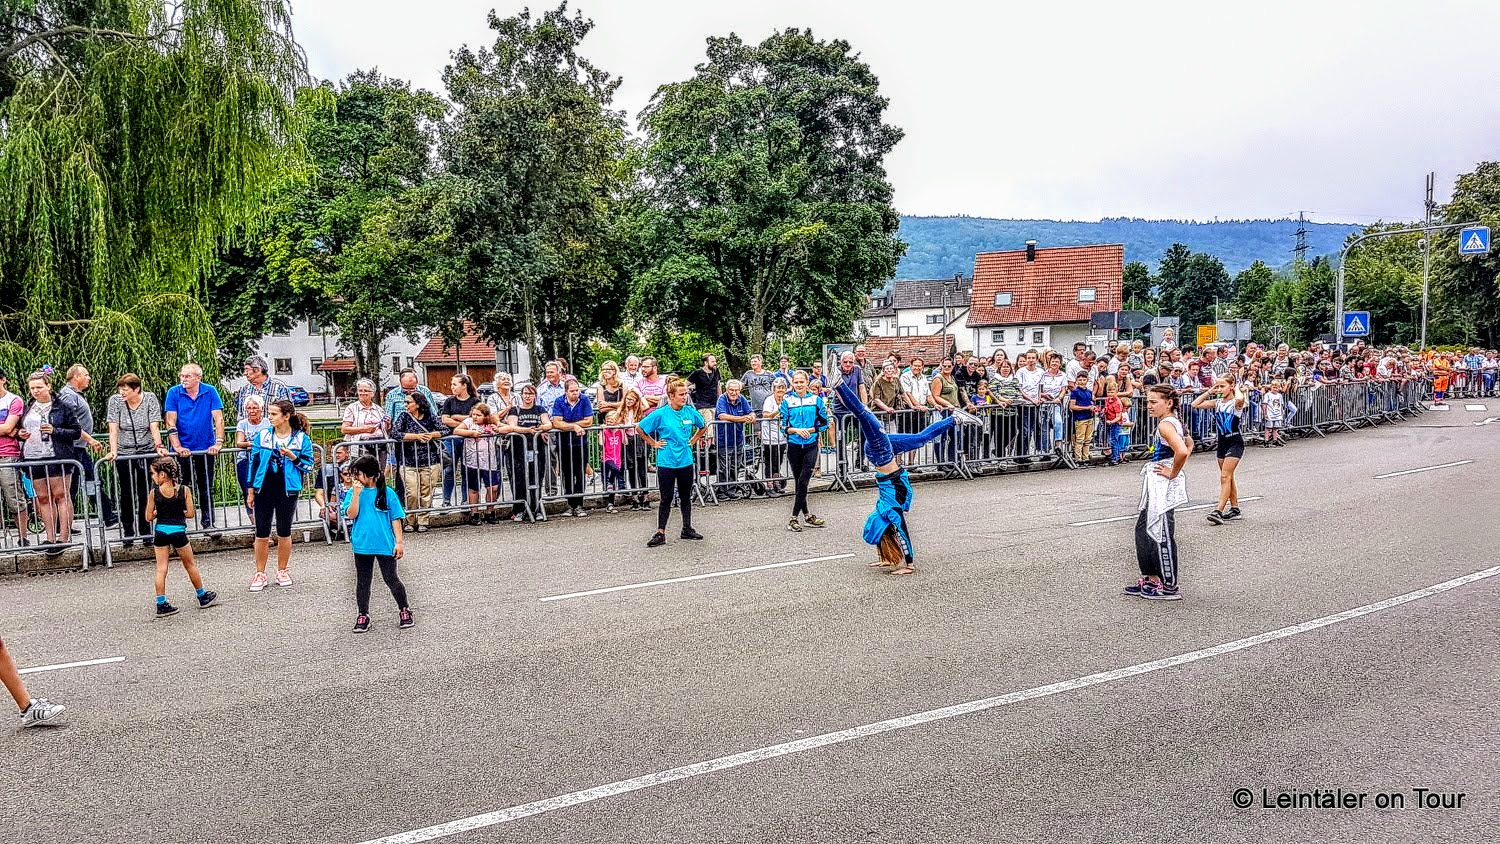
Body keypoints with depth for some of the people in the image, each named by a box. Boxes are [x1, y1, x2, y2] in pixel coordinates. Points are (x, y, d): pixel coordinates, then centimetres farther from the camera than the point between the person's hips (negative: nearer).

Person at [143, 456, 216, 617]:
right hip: (178, 531, 0)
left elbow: (149, 517, -2)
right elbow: (190, 513, -5)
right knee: (190, 565, 16)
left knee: (161, 569, 7)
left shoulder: (154, 493, -5)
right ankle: (203, 597, 28)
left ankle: (161, 604, 5)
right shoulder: (184, 490, -6)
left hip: (160, 532, 0)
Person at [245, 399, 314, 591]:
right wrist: (251, 491, 6)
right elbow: (254, 462, 7)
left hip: (287, 490, -1)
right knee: (262, 534, 4)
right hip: (264, 490, 1)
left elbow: (308, 465, -1)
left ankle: (282, 571, 23)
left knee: (284, 532, 10)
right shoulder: (263, 436, 1)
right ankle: (259, 573, 14)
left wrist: (293, 457, -20)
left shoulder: (301, 438, -4)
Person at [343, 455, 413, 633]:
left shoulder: (387, 493, -5)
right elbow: (351, 515, -11)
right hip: (362, 545, 3)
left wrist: (399, 541, -4)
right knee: (362, 582, 11)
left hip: (385, 545, -2)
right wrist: (356, 494, -18)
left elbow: (395, 519, -2)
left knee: (391, 579, 3)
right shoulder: (352, 492, 1)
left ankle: (405, 609, 20)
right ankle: (363, 615, 22)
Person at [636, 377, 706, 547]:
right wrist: (653, 443, -3)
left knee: (686, 497, 13)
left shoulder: (691, 412, 1)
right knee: (666, 499, 2)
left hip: (686, 462, 4)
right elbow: (639, 428, -2)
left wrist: (693, 440, 9)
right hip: (666, 463, -3)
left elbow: (703, 427, 20)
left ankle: (687, 529, 26)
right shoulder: (661, 414, -10)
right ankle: (660, 533, 9)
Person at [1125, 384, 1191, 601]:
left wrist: (1173, 473, -18)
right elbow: (1189, 445, 26)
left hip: (1163, 485, -10)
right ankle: (1151, 578, 25)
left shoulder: (1165, 424, -18)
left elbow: (1182, 451, -33)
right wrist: (1175, 468, 16)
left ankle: (1169, 587, 6)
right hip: (1157, 485, 10)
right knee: (1143, 529, 16)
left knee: (1161, 534, -3)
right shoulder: (1174, 422, 12)